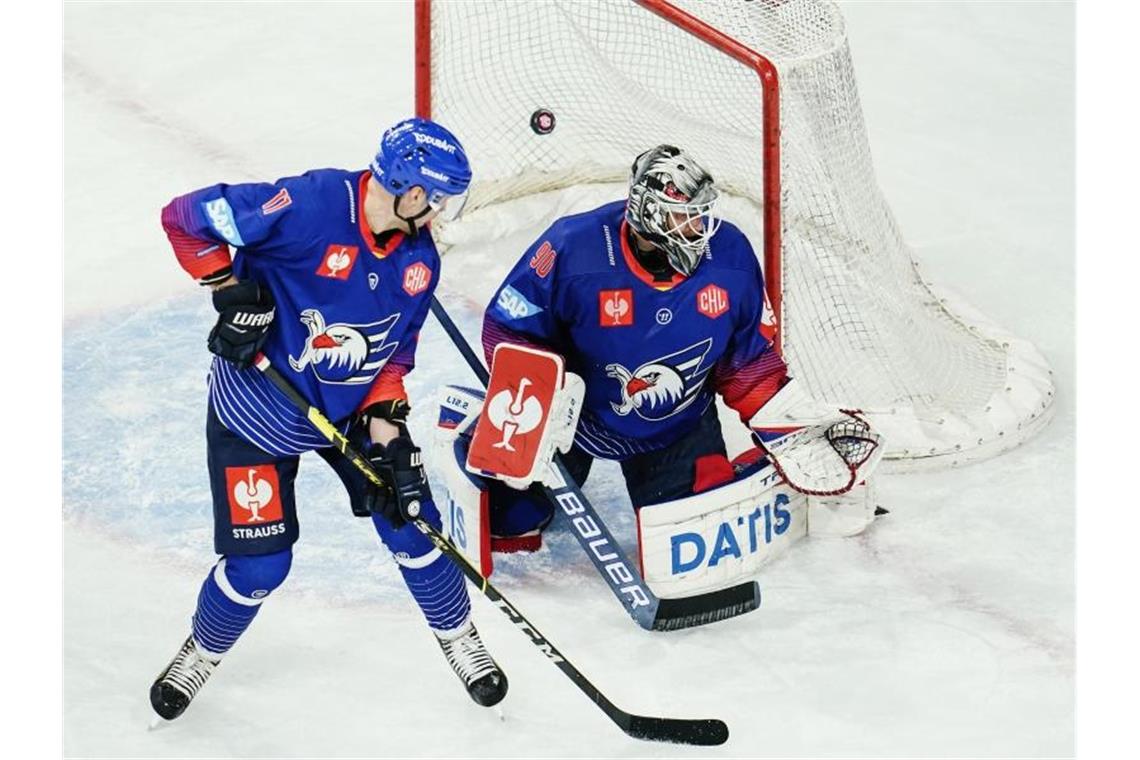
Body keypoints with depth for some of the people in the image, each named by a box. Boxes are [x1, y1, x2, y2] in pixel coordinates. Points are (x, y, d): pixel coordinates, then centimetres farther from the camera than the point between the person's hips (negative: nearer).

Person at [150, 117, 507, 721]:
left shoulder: (419, 258, -7)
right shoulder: (309, 205, -30)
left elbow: (395, 352, 0)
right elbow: (184, 217, -26)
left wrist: (386, 425, -13)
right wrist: (231, 291, -26)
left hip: (353, 407, 5)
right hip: (256, 409, -5)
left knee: (410, 521, 4)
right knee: (258, 564, -4)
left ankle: (459, 638, 31)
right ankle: (201, 653, 27)